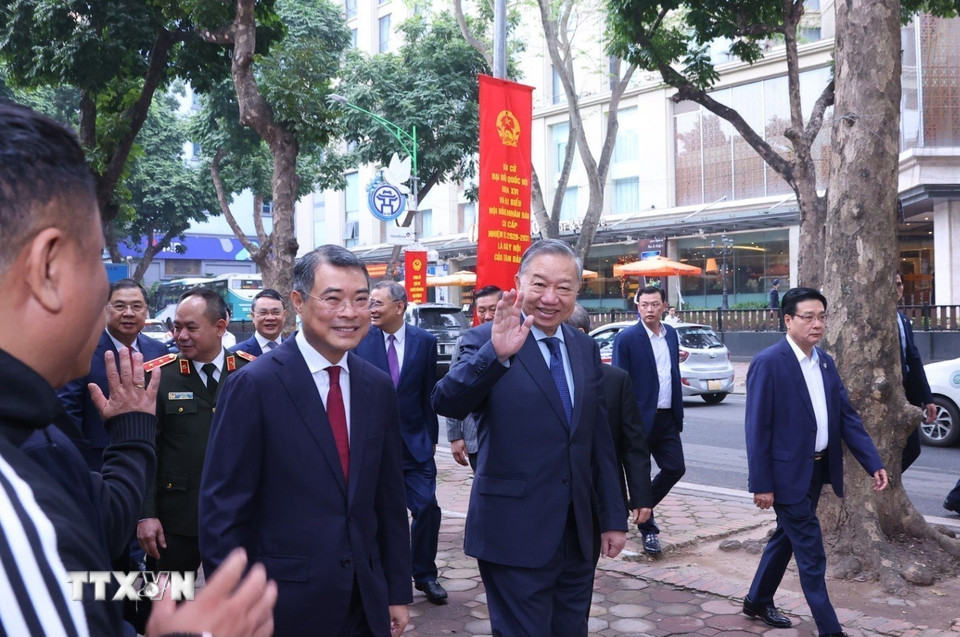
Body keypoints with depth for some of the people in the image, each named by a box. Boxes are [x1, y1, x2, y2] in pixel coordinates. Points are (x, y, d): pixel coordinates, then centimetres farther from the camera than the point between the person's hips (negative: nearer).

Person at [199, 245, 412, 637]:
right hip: (284, 604, -4)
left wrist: (398, 592, 8)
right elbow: (222, 507, -11)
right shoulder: (255, 384, -13)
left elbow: (389, 498, 7)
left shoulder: (379, 388, 3)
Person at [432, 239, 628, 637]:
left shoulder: (586, 349, 8)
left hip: (577, 535, 6)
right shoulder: (485, 340, -9)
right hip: (515, 534, -5)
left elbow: (599, 441, 12)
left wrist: (614, 518, 11)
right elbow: (445, 403, -26)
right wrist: (495, 354, -41)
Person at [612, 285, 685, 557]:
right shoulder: (626, 338, -11)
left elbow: (675, 375, 14)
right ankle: (648, 529, 19)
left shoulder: (671, 334, 8)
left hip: (667, 418, 6)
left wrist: (679, 414, 12)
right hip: (641, 419, -6)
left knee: (675, 468, 7)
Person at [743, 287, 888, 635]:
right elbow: (757, 428, -17)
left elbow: (847, 416, 7)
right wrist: (761, 484, -17)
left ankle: (758, 601, 38)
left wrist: (874, 463, -1)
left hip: (817, 469, 8)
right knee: (811, 553, -2)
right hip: (788, 473, -8)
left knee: (787, 537, 20)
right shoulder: (768, 363, -17)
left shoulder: (825, 362, 7)